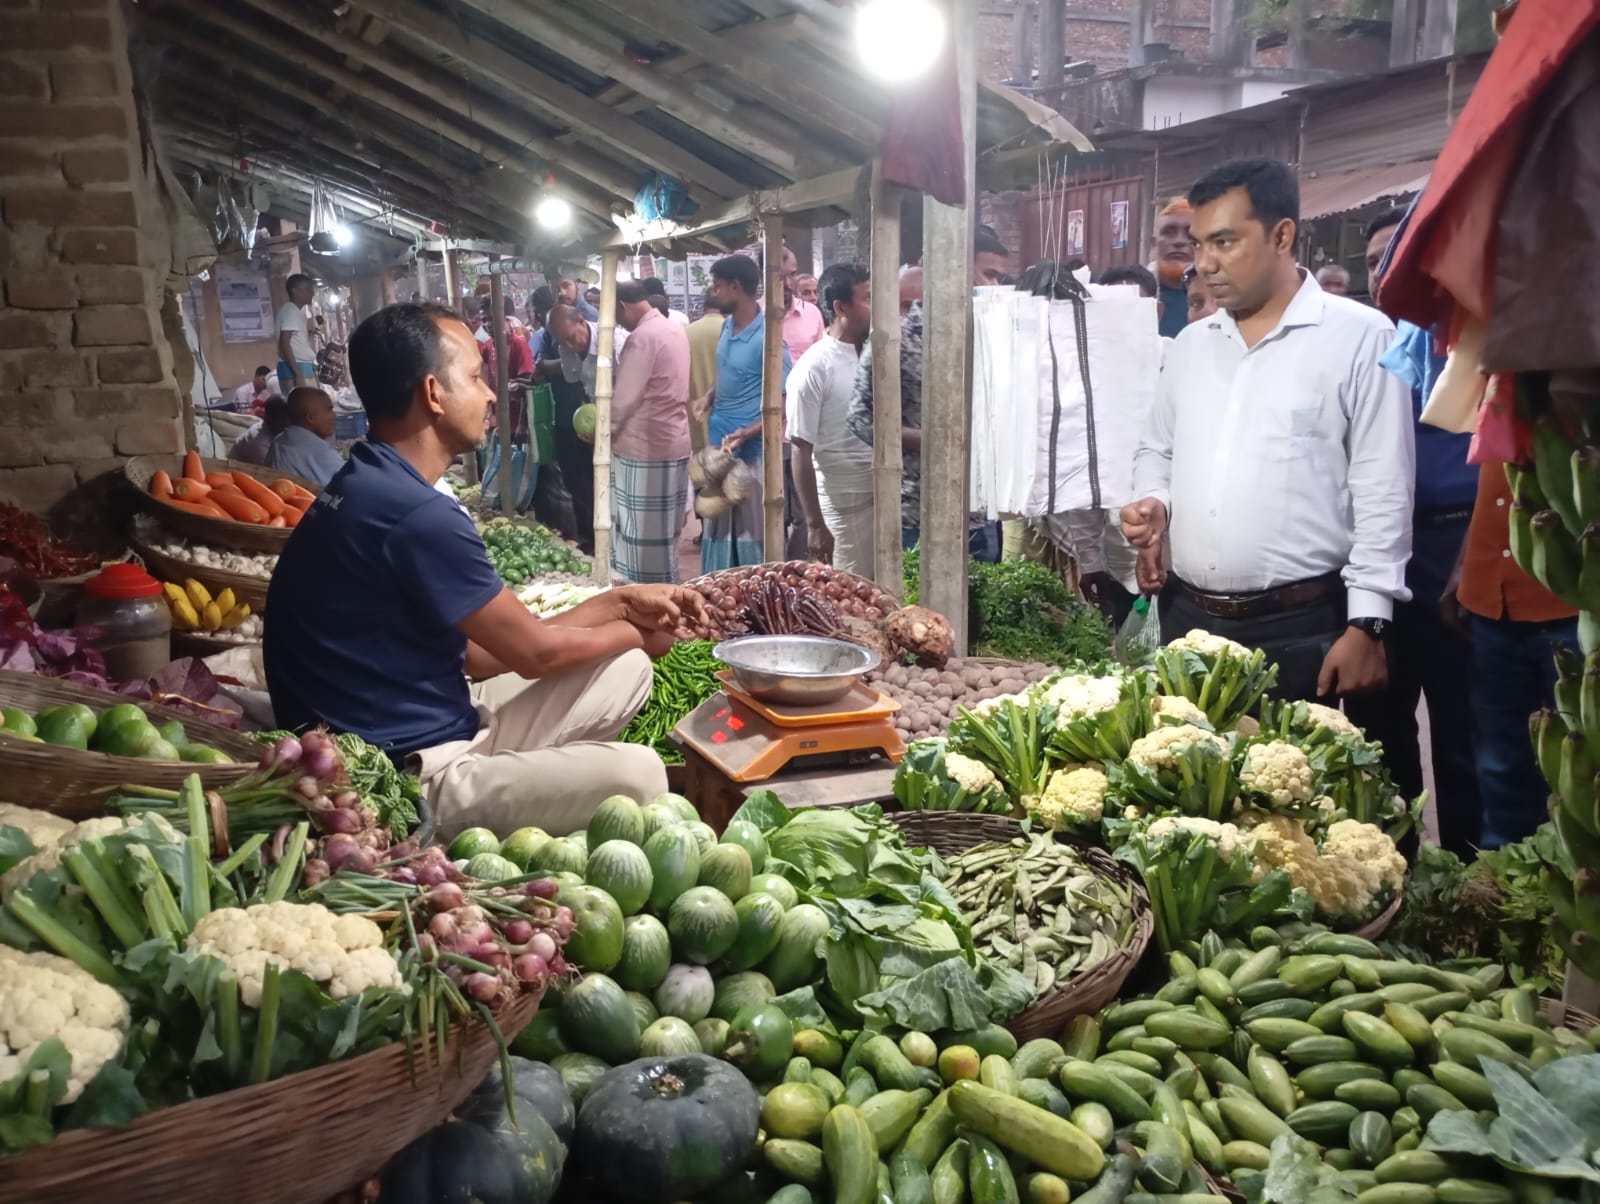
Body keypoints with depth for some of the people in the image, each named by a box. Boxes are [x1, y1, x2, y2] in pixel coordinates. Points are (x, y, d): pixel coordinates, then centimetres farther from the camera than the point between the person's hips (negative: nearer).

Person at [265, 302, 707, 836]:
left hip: (420, 738, 10)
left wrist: (620, 602, 6)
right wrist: (636, 632, 7)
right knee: (635, 772, -23)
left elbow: (480, 649, 9)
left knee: (624, 668, 8)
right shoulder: (415, 513, -23)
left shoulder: (371, 490, 10)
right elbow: (535, 650, -12)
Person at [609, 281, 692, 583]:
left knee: (643, 536, -1)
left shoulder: (642, 336, -16)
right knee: (663, 534, 14)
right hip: (674, 442, 9)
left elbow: (623, 398, -15)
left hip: (644, 448, -9)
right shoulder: (676, 330, 12)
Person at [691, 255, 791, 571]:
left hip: (751, 453, -8)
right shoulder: (727, 326, 7)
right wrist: (709, 397, 2)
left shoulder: (766, 337, -18)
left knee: (752, 533, 3)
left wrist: (745, 434, -27)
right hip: (719, 447, 8)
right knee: (717, 530, 16)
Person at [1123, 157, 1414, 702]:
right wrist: (1153, 503, 0)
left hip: (1299, 630, -5)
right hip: (1186, 619, 5)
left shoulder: (1361, 338, -6)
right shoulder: (1189, 343, 11)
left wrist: (1366, 624, -11)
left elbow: (1383, 493, -8)